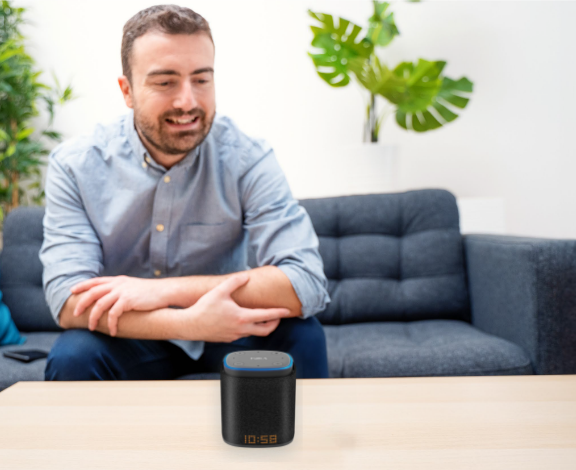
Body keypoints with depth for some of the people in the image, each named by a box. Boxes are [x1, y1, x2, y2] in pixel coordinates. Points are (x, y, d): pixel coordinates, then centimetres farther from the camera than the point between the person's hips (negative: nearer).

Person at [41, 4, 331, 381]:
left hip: (223, 334, 0)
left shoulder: (247, 158, -16)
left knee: (300, 335, -26)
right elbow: (68, 301, -22)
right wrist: (191, 322, -37)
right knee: (71, 358, -29)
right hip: (127, 339, 1)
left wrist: (164, 290, -31)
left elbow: (308, 284, -27)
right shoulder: (75, 166, -13)